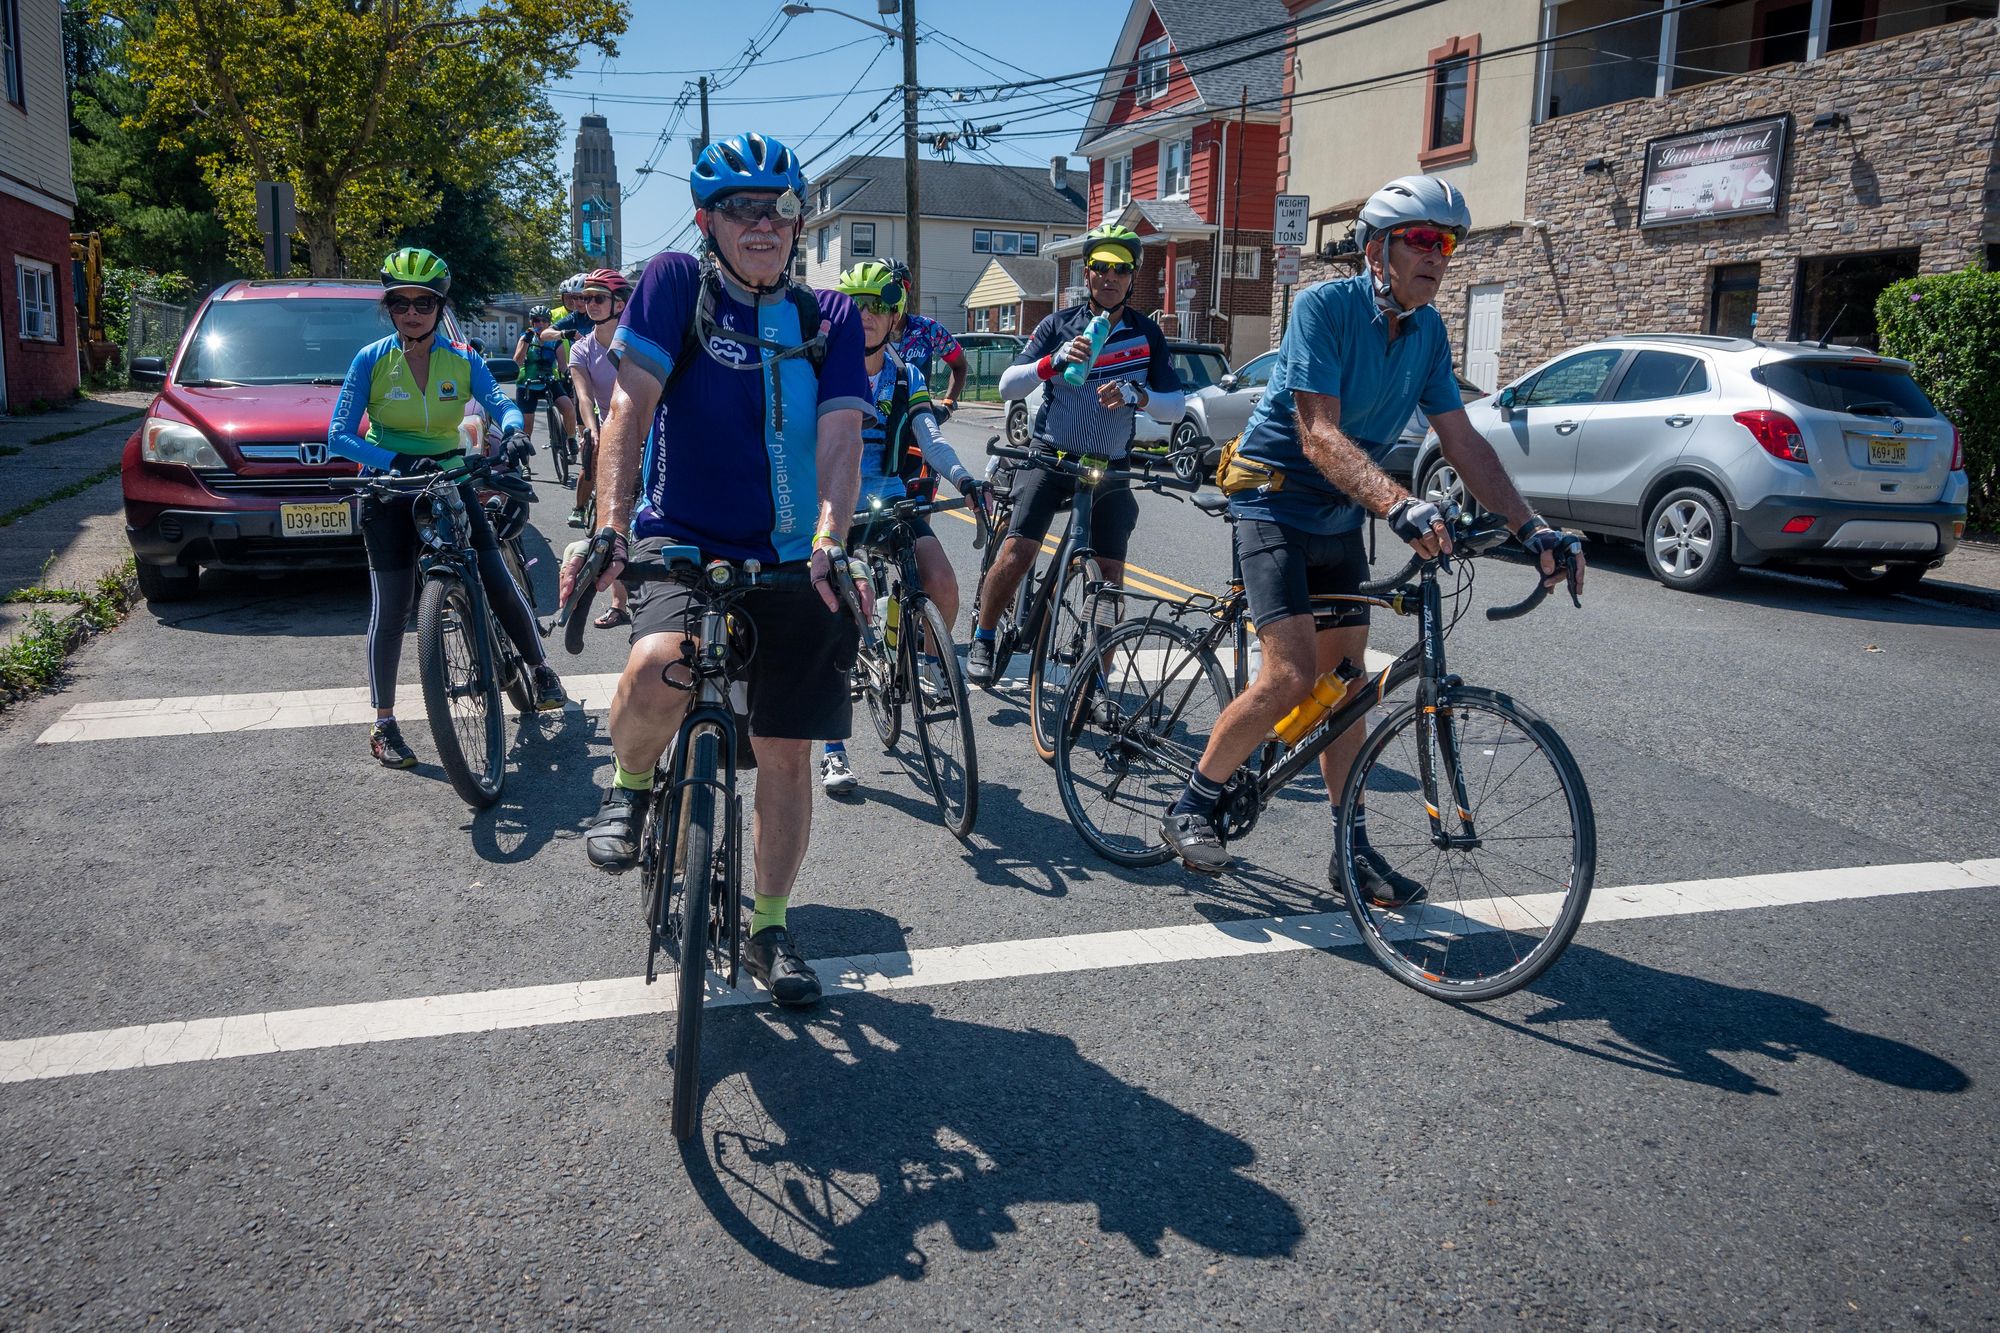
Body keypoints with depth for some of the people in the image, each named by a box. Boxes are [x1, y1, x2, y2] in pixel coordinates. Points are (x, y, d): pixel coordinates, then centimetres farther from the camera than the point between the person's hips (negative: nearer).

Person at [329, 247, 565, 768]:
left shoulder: (462, 360, -1)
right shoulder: (371, 360, -7)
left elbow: (501, 404, -13)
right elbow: (340, 436, -12)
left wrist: (512, 431, -38)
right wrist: (398, 463, -29)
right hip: (389, 491, -2)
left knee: (498, 583, -8)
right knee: (390, 607, -5)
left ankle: (541, 669, 15)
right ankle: (383, 723, 4)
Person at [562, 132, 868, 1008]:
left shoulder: (829, 318, 4)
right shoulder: (675, 283, -3)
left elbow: (840, 434, -10)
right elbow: (631, 406, -13)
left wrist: (829, 544, -27)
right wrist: (609, 527, -27)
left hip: (792, 564, 3)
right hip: (684, 543, -2)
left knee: (786, 754, 6)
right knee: (657, 672, -34)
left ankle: (769, 932, 26)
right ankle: (629, 785, 3)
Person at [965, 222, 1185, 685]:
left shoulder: (1147, 335, 1)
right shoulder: (1059, 325, -1)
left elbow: (1176, 405, -6)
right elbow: (1008, 386, -10)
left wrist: (1136, 394, -26)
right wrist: (1054, 360, -27)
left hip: (1109, 466, 2)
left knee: (1111, 570, -4)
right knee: (1016, 551, -17)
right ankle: (982, 640, 4)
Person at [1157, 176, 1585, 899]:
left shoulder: (1428, 331, 2)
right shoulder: (1322, 307, -19)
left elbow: (1463, 442, 2)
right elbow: (1319, 435, -29)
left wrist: (1531, 526, -9)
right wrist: (1399, 504, -43)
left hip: (1340, 516, 7)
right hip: (1276, 500, -7)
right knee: (1291, 675, -18)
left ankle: (1353, 849, 17)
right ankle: (1191, 808, 1)